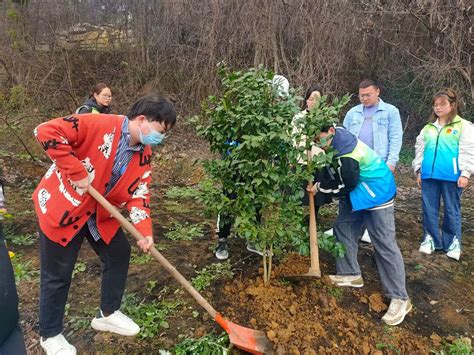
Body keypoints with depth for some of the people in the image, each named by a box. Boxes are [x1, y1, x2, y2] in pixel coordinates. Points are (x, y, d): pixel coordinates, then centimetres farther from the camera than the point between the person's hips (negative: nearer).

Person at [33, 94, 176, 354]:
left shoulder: (144, 154, -4)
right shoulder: (100, 126, -26)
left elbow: (138, 193, -5)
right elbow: (46, 132, -29)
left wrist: (144, 230, -18)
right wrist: (77, 172, -30)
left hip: (102, 215, 7)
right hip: (61, 208, -7)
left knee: (119, 255, 12)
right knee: (57, 275, 5)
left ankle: (108, 314, 35)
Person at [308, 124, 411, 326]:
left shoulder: (345, 156, -31)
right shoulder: (335, 139, -4)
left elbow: (345, 184, -21)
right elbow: (333, 173, 13)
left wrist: (319, 187, -10)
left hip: (376, 192, -10)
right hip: (356, 193, 10)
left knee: (384, 244, -9)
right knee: (342, 228, 13)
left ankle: (399, 298, -1)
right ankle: (351, 274, 27)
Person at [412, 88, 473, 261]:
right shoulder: (428, 128, 14)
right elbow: (419, 150, 17)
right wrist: (418, 171, 12)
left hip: (452, 176, -4)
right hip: (429, 176, 4)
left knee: (452, 210, 6)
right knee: (429, 209, 8)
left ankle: (453, 242, 17)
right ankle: (430, 238, 20)